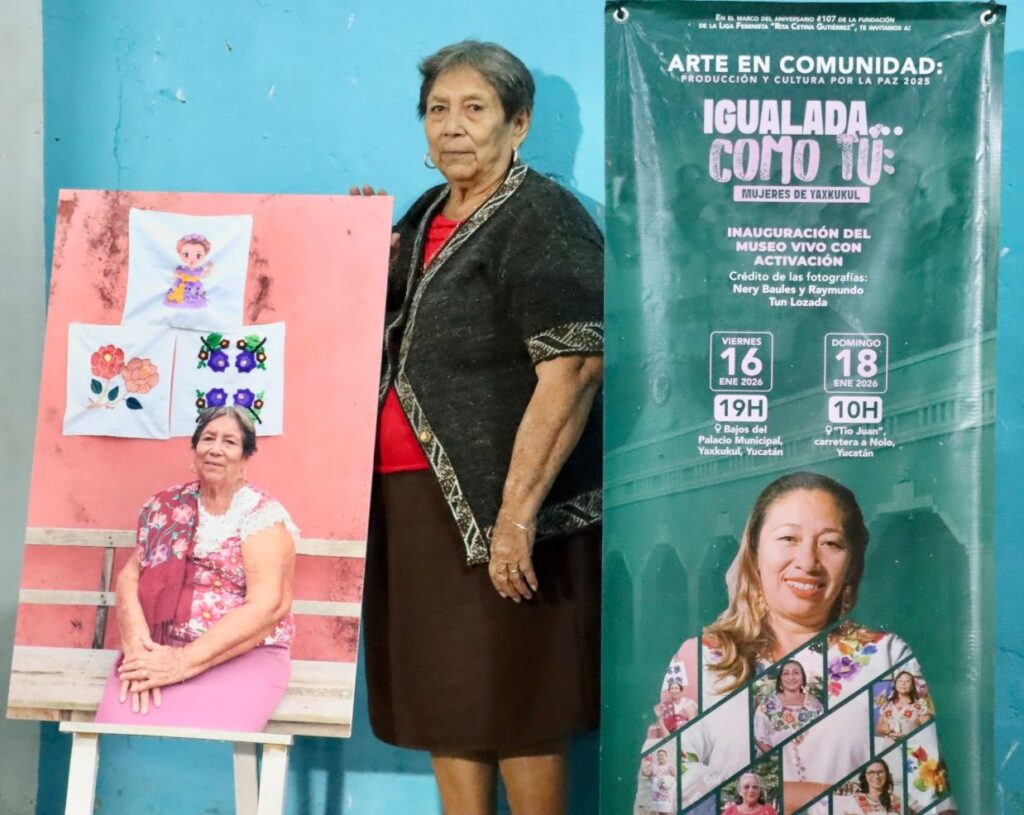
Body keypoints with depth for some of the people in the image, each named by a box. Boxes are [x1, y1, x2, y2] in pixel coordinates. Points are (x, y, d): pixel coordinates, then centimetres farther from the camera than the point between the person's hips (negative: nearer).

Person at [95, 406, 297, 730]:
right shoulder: (165, 507, 11)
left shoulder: (262, 514, -4)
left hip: (244, 656, -3)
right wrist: (136, 645, -18)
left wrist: (185, 661, -20)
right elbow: (130, 574, 3)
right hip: (160, 652, 3)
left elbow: (268, 606, -14)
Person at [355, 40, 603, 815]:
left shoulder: (542, 219, -11)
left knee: (513, 700, 2)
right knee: (443, 694, 14)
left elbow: (572, 371, -22)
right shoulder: (425, 218, 14)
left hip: (495, 505, -8)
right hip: (415, 494, 8)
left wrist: (517, 513, -27)